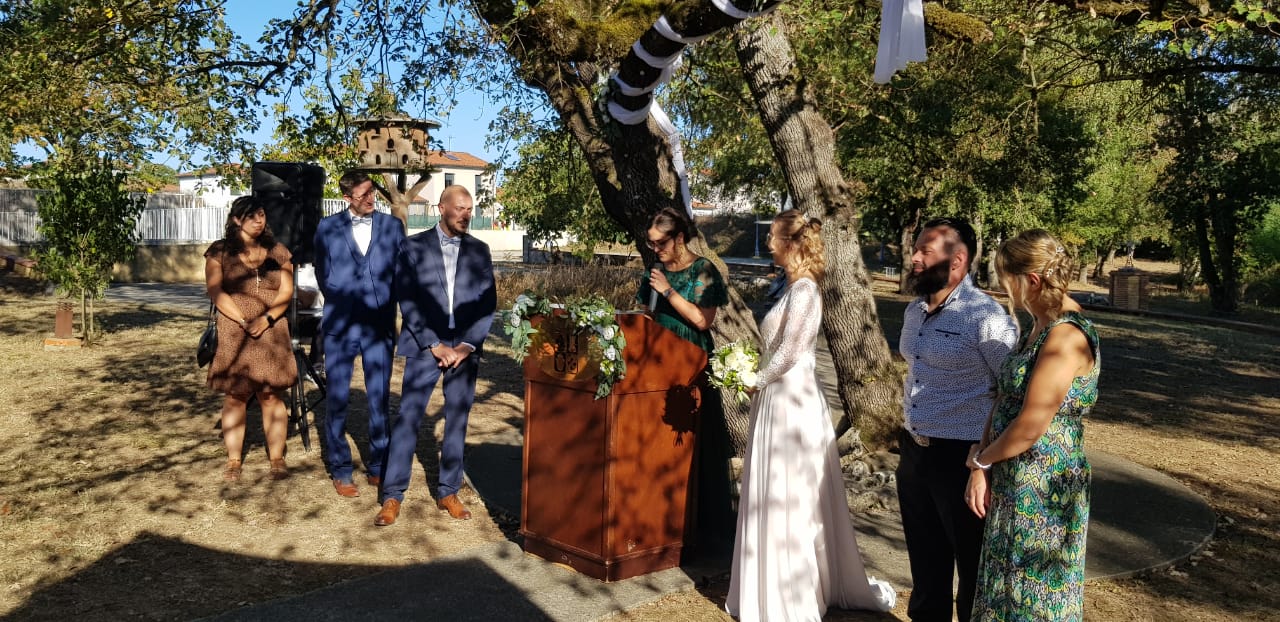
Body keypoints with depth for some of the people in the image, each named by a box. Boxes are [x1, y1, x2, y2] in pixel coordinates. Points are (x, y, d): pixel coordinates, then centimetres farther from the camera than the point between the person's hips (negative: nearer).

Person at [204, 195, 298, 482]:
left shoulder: (278, 252, 11)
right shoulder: (219, 251, 5)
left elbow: (286, 292, 4)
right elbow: (215, 291, -4)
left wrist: (266, 319, -12)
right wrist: (243, 321, -14)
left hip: (271, 333, 1)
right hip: (233, 334, -1)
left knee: (272, 395, 0)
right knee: (235, 396, 1)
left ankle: (277, 459, 5)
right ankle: (233, 460, 9)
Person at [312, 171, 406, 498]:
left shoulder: (392, 225, 6)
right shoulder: (327, 228, 5)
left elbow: (401, 272, 10)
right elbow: (323, 276, 12)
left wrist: (386, 305, 5)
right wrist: (342, 303, 7)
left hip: (379, 325, 1)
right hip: (340, 325, 0)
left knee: (380, 400, 5)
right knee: (337, 400, 2)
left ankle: (378, 468, 17)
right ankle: (340, 471, 14)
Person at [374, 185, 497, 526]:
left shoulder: (479, 250, 9)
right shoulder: (414, 247, 2)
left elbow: (488, 303, 6)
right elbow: (407, 301, -3)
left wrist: (467, 345, -5)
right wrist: (435, 345, -10)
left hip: (465, 349, 2)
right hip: (425, 346, -2)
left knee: (457, 421, 6)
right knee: (407, 418, -5)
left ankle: (449, 492, 17)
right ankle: (392, 496, 4)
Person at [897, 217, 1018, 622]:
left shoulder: (984, 316, -18)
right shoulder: (913, 311, 7)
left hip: (961, 458, -7)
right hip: (913, 452, 7)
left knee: (973, 563, 11)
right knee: (924, 558, 21)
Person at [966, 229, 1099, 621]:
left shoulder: (1065, 337, -22)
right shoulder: (1039, 326, 8)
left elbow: (1030, 426, -24)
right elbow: (1006, 397, 8)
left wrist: (980, 458, -7)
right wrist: (982, 467, -2)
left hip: (1042, 489, -9)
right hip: (1013, 483, 9)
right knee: (1007, 587, 21)